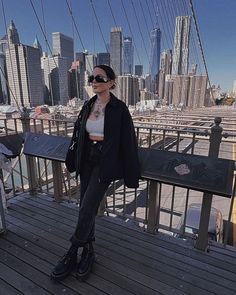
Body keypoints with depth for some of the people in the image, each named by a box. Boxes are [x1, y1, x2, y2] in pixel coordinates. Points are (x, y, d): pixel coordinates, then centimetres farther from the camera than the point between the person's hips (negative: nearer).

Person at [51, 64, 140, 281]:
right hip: (87, 161, 6)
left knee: (86, 210, -4)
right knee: (86, 209, 12)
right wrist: (76, 158, 14)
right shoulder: (88, 106, 7)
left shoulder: (119, 108, -10)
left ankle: (72, 254, 19)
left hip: (105, 164, -6)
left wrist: (130, 174, -8)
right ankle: (88, 252, 32)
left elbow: (127, 141, -9)